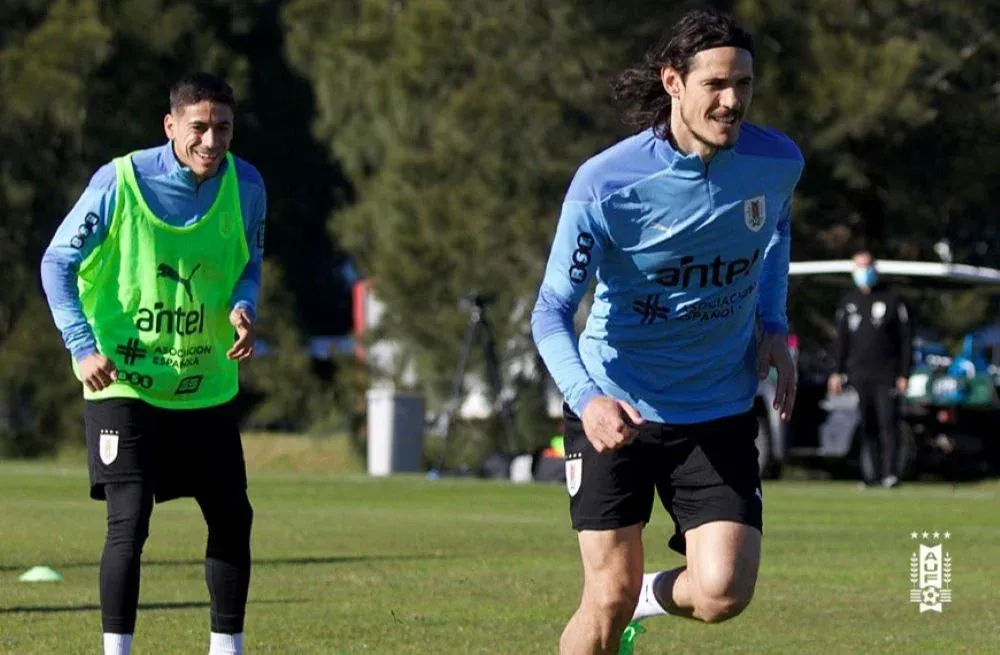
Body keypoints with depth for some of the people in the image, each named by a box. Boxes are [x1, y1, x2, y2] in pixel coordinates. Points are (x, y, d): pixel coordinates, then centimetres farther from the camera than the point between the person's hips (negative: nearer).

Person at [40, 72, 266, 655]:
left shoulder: (245, 186, -4)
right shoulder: (120, 182, -16)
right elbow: (58, 263, -7)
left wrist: (243, 307, -11)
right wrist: (83, 345, -18)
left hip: (207, 385, 5)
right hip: (124, 384, -5)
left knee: (233, 518, 7)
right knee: (129, 522, -14)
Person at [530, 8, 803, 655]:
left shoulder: (777, 162, -7)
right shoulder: (604, 184, -18)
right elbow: (552, 311, -15)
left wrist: (773, 324, 7)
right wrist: (586, 397, -33)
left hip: (720, 412, 3)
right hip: (616, 409, -3)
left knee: (722, 595, -12)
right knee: (609, 602, -4)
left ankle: (652, 595, 23)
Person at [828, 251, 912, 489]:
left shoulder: (891, 299, 2)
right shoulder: (848, 302, 14)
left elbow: (906, 339, 1)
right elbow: (842, 340, 19)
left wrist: (904, 374, -5)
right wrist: (838, 372, 12)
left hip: (886, 375, -4)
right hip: (860, 375, 4)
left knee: (888, 423, -11)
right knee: (867, 427, 3)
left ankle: (891, 473, -12)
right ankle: (872, 474, 6)